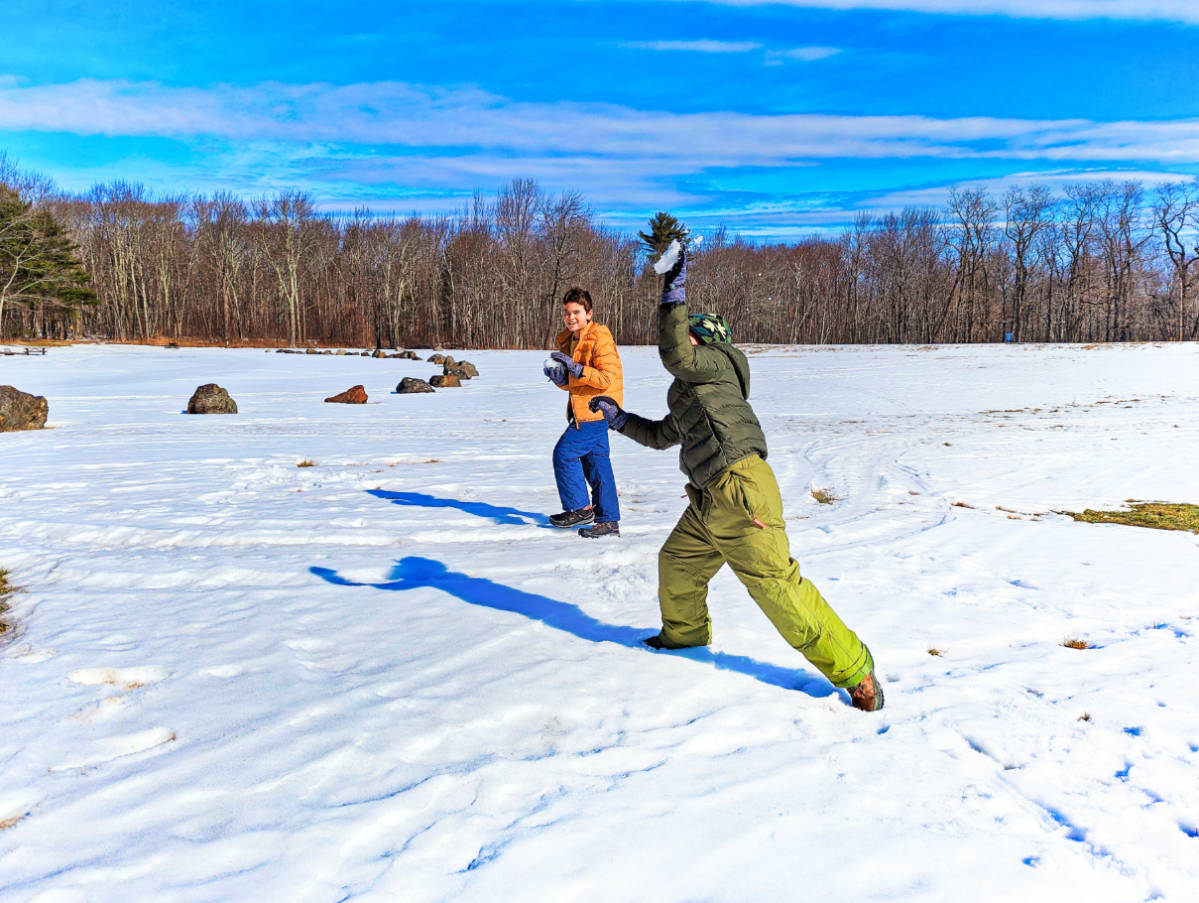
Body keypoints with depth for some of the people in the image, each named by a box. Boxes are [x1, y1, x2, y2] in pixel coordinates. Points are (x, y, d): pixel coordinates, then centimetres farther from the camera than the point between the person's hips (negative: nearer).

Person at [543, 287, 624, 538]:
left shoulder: (599, 338, -14)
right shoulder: (566, 340, 12)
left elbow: (608, 378, -22)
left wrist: (576, 369, -26)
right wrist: (559, 377, -4)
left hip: (596, 410, -9)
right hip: (583, 410, 9)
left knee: (564, 453, -9)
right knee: (595, 463, 9)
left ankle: (580, 508, 4)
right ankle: (609, 520, 14)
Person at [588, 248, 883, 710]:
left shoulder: (716, 358, 2)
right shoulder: (690, 389, 29)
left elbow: (675, 356, -20)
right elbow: (662, 435, 39)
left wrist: (673, 296, -19)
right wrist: (619, 419, 38)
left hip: (739, 490, -10)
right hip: (709, 501, 10)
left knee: (776, 585, -12)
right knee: (677, 564, 21)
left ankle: (853, 670, -4)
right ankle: (685, 634, 46)